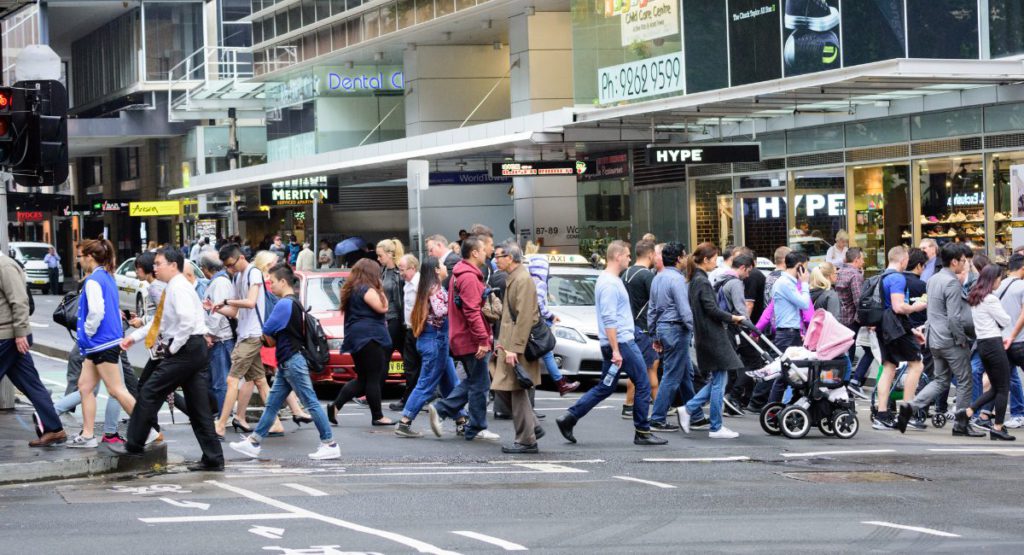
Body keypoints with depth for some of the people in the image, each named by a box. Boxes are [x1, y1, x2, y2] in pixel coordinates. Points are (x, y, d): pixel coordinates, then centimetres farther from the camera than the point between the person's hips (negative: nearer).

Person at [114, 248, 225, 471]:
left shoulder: (178, 288, -13)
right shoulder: (172, 289, 19)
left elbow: (187, 321, -26)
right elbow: (159, 322, 26)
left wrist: (174, 347, -17)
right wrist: (135, 336, 17)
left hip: (185, 350, -10)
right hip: (196, 350, 10)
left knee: (149, 393, -1)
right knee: (198, 406, 8)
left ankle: (133, 445, 7)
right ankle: (213, 459, 7)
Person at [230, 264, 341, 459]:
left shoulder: (285, 304, -16)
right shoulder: (295, 303, 16)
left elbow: (267, 332, -12)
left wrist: (270, 340, 8)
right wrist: (273, 340, 4)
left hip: (292, 361, -10)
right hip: (287, 362, 10)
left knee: (311, 402, -7)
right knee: (272, 404, 11)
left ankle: (330, 444, -5)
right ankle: (254, 442, 14)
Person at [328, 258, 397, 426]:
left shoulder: (351, 290, 17)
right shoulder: (367, 290, -11)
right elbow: (382, 307, -14)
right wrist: (380, 290, -2)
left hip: (355, 338, 10)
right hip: (370, 337, -10)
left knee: (362, 379, 13)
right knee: (374, 379, -5)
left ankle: (335, 406, 5)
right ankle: (377, 417, -3)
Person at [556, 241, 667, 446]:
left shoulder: (609, 280, 17)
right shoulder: (610, 284, -15)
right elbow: (609, 320, -22)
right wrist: (616, 350, -24)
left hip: (616, 344, 10)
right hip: (620, 343, -10)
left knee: (605, 388, 11)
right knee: (643, 384, -2)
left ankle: (569, 419, 8)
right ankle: (642, 432, 3)